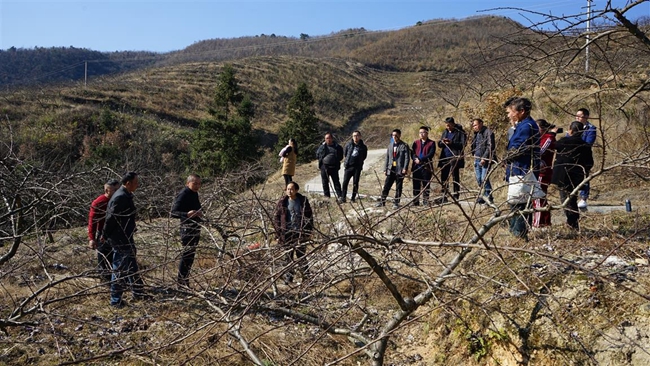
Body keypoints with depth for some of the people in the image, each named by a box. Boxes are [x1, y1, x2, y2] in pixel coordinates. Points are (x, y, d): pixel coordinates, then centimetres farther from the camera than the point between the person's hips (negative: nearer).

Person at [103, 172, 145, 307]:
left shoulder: (125, 196, 10)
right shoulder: (121, 197, -23)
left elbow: (111, 217, 19)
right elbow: (111, 218, -23)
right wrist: (105, 235, -14)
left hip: (125, 239, 11)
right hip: (120, 240, -11)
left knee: (132, 267, 19)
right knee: (120, 269, -1)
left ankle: (139, 292, 31)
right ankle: (116, 300, 9)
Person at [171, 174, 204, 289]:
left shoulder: (194, 194, 13)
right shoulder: (183, 195, -14)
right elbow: (173, 213, -22)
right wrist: (187, 214, -36)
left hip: (195, 229, 9)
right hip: (187, 229, -9)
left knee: (190, 255, 15)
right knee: (187, 254, -8)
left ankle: (184, 280, 26)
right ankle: (181, 281, 0)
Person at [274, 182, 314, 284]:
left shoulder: (303, 201, -2)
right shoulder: (282, 202, -1)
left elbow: (309, 217, 4)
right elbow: (277, 219, 3)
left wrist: (308, 232, 0)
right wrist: (278, 234, -1)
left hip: (300, 233, -1)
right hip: (287, 234, 1)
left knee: (301, 255, 3)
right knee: (288, 256, 8)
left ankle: (306, 275, 16)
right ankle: (289, 276, 19)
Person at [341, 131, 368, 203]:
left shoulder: (363, 147, 2)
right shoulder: (348, 145, 3)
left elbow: (364, 156, 15)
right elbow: (344, 153, 17)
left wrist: (359, 161, 11)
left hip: (357, 167, 0)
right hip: (348, 166, 0)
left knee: (355, 183, 2)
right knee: (345, 182, -4)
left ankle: (353, 198, 11)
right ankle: (343, 197, 3)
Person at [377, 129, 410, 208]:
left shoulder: (404, 146, -1)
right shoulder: (390, 146, 14)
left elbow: (407, 158, -6)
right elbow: (387, 158, 16)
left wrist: (405, 168, -16)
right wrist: (385, 169, 10)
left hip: (400, 170, -4)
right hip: (391, 170, 4)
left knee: (398, 188, 2)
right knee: (386, 186, 2)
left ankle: (396, 203, 9)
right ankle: (382, 201, 8)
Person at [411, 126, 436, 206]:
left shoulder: (431, 143, 3)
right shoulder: (416, 142, 15)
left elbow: (431, 154, -9)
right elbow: (412, 153, 4)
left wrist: (420, 159, -19)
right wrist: (415, 159, -17)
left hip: (426, 167, -3)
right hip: (416, 167, 3)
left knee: (426, 185, 0)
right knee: (416, 185, 5)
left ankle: (425, 201, 6)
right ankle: (415, 202, 11)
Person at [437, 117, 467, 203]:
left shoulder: (460, 132, -2)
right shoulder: (445, 132, 17)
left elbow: (463, 144, -10)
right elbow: (439, 144, 18)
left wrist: (451, 143, -20)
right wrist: (442, 142, -6)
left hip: (455, 158, -6)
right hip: (445, 158, 6)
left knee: (455, 177, -2)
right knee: (444, 177, 5)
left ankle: (456, 196, 3)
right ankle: (444, 196, 11)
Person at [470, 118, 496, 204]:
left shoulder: (488, 132, -9)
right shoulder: (476, 134, 16)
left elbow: (490, 147, -15)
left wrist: (484, 158, -20)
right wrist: (473, 154, 14)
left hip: (485, 160, -8)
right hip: (477, 160, 8)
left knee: (484, 179, -12)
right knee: (479, 179, 9)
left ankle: (489, 198, -4)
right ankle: (482, 197, 17)